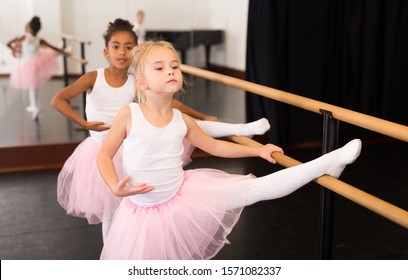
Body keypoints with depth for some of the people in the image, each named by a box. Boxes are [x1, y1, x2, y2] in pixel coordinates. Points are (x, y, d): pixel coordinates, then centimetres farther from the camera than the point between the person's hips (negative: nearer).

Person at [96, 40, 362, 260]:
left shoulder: (182, 120, -5)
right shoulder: (128, 114, -16)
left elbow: (214, 146, 12)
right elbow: (104, 155, -6)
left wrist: (258, 150, 13)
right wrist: (116, 187, -24)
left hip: (186, 194, 2)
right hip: (145, 211, -1)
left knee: (255, 189, -7)